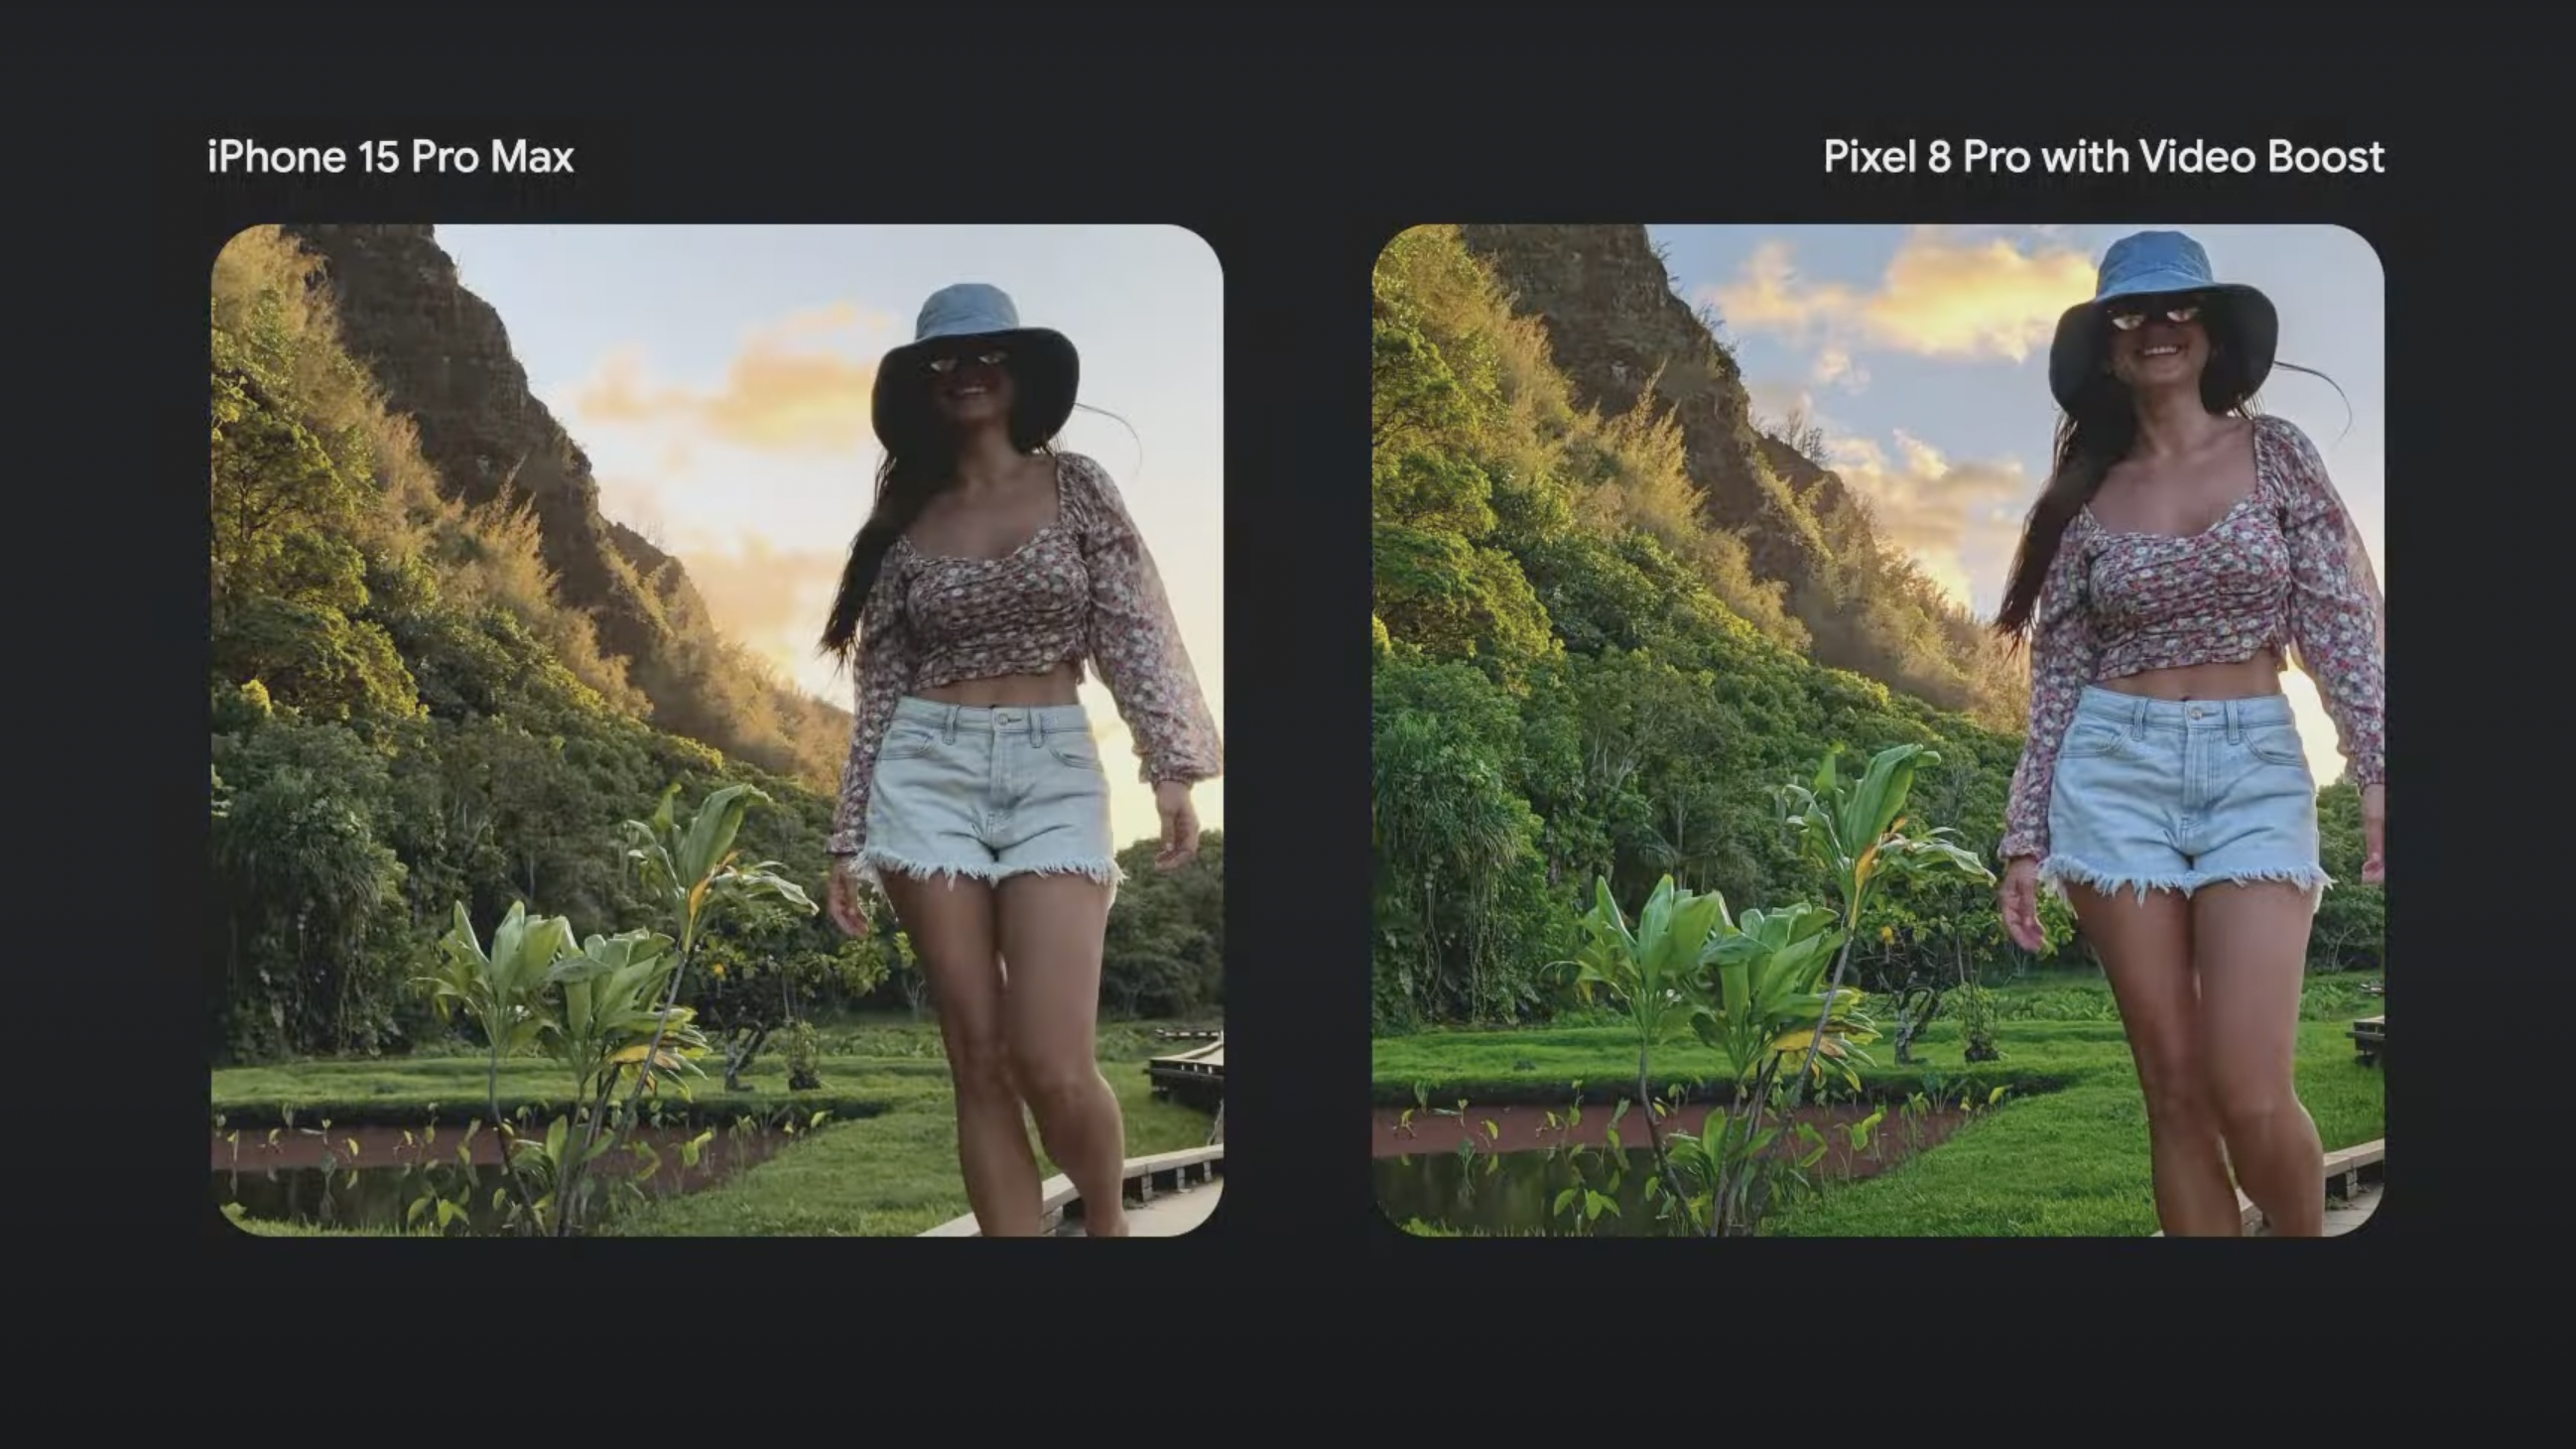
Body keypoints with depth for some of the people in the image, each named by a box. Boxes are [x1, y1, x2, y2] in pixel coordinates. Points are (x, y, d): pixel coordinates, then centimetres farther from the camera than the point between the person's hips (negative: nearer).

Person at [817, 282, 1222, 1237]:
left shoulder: (1075, 485, 6)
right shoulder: (908, 524, 11)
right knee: (979, 1062, -3)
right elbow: (880, 691, 12)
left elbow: (1135, 632, -2)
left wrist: (1174, 770, -13)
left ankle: (1108, 1228, 13)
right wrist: (849, 840, 7)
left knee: (1054, 1065, -14)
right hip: (928, 774, 2)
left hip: (1054, 772, -2)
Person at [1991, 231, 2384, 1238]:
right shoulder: (2086, 497, 9)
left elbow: (2343, 620, -1)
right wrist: (2026, 837, 5)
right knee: (2176, 1090, -1)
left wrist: (2378, 772, -13)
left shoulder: (2275, 453, 4)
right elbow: (2058, 678, 10)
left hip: (2256, 769, -2)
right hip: (2116, 772, 2)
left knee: (2251, 1093, -14)